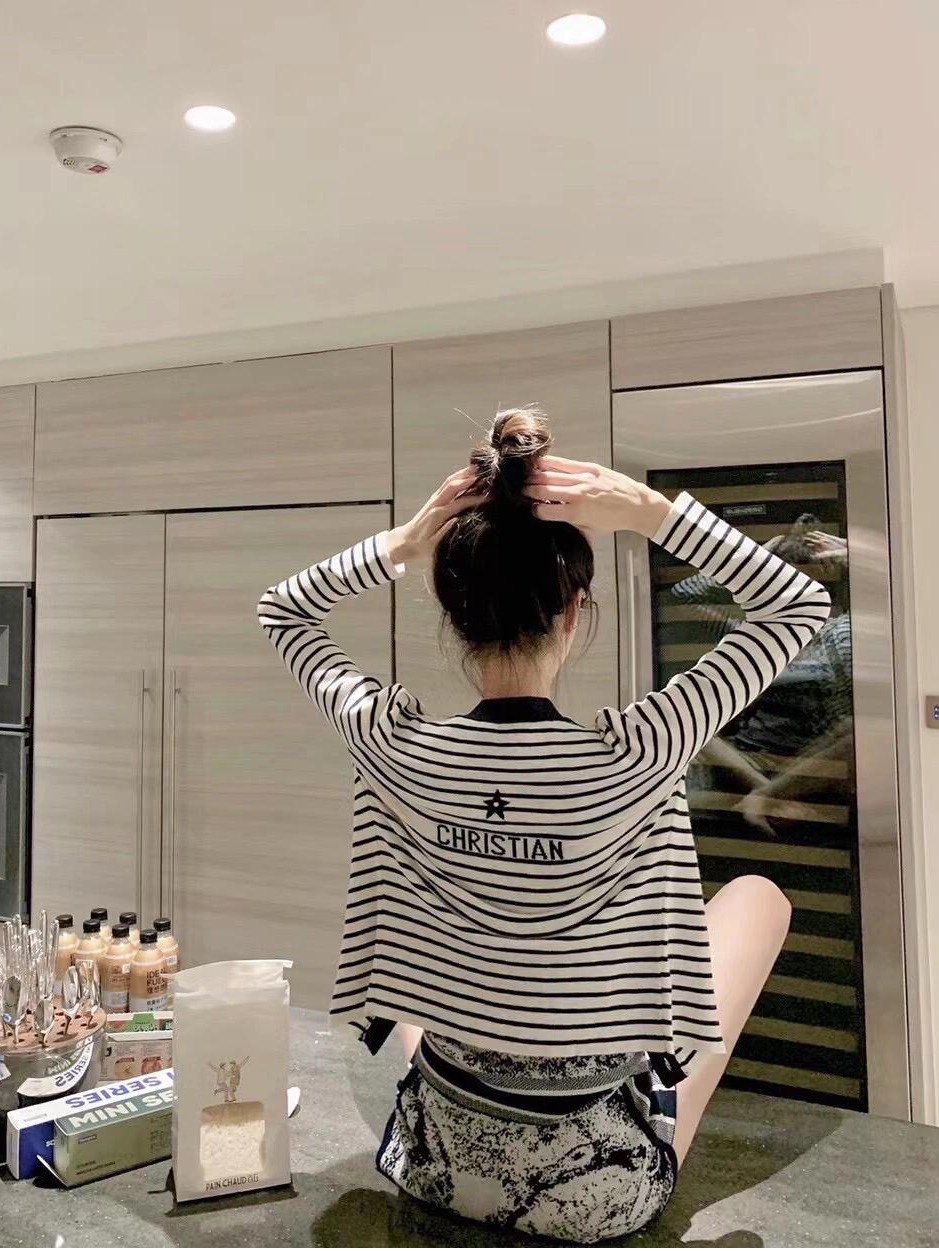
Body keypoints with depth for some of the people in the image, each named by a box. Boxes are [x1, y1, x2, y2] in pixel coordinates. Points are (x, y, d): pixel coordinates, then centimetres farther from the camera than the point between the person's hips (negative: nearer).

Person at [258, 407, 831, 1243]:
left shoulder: (398, 752, -18)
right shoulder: (629, 758, -26)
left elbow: (280, 613, 2)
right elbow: (804, 607, -11)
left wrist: (401, 544, -12)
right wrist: (653, 513, -19)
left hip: (440, 1163, 3)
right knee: (759, 893, 17)